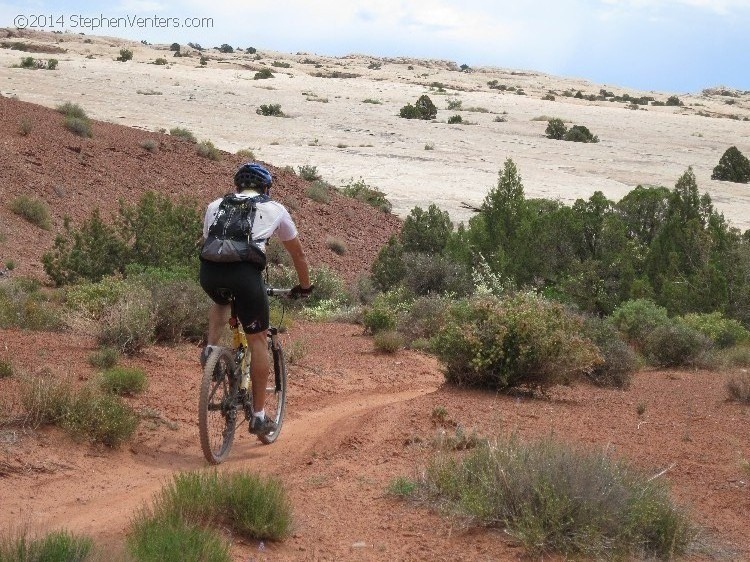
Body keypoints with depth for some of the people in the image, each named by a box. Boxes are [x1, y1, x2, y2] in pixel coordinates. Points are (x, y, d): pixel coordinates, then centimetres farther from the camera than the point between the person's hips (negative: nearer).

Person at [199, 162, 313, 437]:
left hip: (209, 270, 3)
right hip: (245, 272, -3)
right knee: (257, 340, 13)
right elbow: (297, 253, 36)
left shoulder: (215, 205, 30)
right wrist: (305, 286, 52)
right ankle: (259, 416, 16)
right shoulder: (275, 209, 25)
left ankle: (210, 348, 15)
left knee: (221, 302, 39)